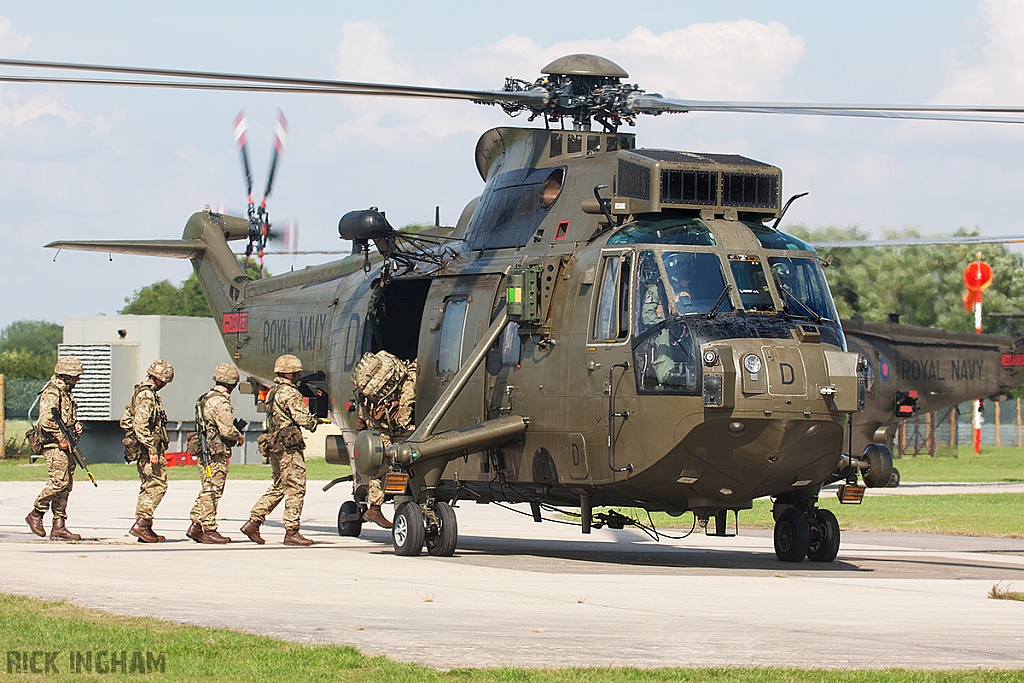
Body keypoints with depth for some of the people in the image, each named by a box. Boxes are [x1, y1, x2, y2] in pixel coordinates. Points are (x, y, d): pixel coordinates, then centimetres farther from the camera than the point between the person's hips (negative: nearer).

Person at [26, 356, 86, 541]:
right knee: (59, 482, -16)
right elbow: (45, 420, -23)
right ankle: (36, 514, 0)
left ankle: (59, 527, 6)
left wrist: (75, 425, 10)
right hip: (54, 445, -10)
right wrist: (60, 438, -18)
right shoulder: (52, 393, -12)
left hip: (66, 445, 10)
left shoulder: (67, 393, 19)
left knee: (66, 486, 6)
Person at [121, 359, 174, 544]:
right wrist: (152, 450, -24)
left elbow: (126, 421, 23)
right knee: (157, 485, -10)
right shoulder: (147, 395, -16)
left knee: (148, 487, 12)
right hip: (149, 448, -11)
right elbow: (140, 425, -24)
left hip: (143, 450, 11)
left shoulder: (139, 392, 17)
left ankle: (143, 528, 13)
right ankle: (142, 523, -15)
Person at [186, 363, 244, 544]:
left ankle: (196, 526, 15)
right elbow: (227, 429, -21)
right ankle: (209, 530, -2)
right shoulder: (220, 402, -16)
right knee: (212, 492, -5)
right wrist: (239, 437, -2)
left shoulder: (206, 399, 15)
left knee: (208, 491, 15)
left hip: (204, 452, 10)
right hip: (216, 454, -10)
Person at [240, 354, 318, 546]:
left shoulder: (273, 392, 17)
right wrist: (314, 422, 4)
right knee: (295, 488, -4)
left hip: (274, 444, 10)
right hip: (289, 447, -10)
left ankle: (253, 522, 12)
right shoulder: (290, 393, -13)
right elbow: (302, 418, -18)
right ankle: (291, 532, -4)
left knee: (278, 487, 16)